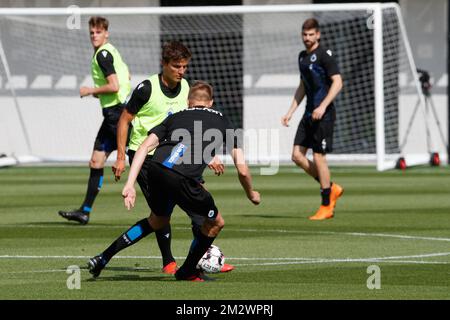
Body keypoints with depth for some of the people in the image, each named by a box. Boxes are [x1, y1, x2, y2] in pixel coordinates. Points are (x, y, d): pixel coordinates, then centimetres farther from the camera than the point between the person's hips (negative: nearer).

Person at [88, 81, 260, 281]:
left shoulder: (175, 117, 28)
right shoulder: (222, 122, 23)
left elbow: (145, 146, 14)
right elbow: (242, 169, 20)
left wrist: (130, 184, 10)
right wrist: (251, 195, 38)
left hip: (155, 169, 5)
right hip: (182, 178, -5)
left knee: (158, 220, 32)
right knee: (215, 223, 21)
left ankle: (102, 259, 30)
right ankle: (187, 272, 36)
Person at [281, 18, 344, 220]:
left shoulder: (324, 55, -10)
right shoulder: (302, 57, 16)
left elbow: (337, 82, -16)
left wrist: (323, 106, -24)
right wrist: (290, 112, 19)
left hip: (323, 114, -8)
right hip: (309, 113, 8)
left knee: (318, 157, -7)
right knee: (297, 155, 3)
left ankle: (326, 207, 3)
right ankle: (332, 189, 17)